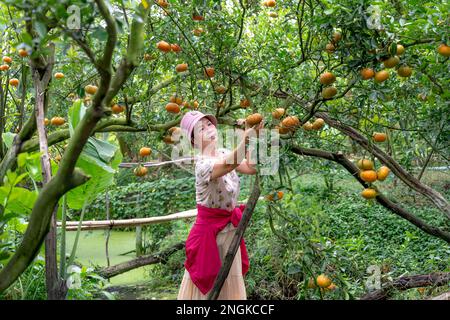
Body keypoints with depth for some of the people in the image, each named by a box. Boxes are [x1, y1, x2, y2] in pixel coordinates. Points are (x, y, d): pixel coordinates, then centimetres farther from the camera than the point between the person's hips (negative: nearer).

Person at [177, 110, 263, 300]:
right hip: (209, 228, -7)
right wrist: (245, 139, -60)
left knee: (232, 282, 16)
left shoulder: (224, 153, 2)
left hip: (230, 228, 7)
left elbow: (251, 168, -7)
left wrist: (252, 136, -18)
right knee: (204, 283, 4)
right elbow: (229, 165, -44)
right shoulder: (203, 164, -23)